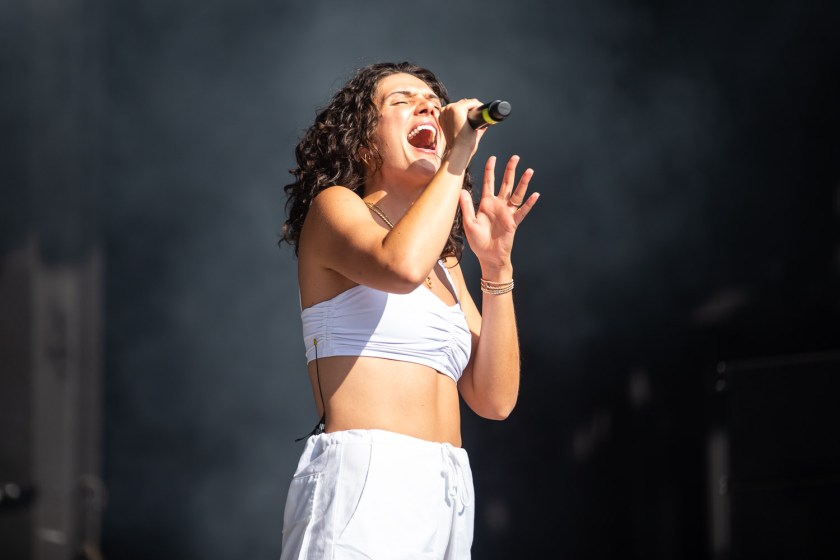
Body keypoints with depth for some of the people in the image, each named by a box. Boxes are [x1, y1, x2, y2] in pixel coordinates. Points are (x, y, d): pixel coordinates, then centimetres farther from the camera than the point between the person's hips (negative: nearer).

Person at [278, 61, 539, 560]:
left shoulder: (444, 261, 22)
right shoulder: (334, 207, 4)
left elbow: (495, 399, 12)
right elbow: (401, 266, -20)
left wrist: (496, 262, 5)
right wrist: (457, 159, -8)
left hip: (449, 496, 6)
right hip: (363, 480, -6)